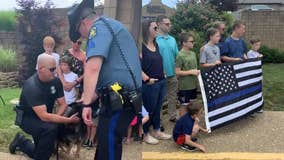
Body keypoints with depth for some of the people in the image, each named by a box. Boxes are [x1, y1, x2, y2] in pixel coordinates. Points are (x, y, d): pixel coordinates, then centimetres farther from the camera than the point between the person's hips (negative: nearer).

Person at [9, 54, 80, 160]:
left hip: (44, 117, 7)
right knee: (51, 128, -32)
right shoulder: (32, 86, -28)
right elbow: (44, 116, -34)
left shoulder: (55, 81, -9)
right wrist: (69, 120, -36)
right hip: (28, 118, -7)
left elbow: (62, 104, -2)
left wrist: (55, 118, -22)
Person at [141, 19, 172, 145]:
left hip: (161, 82, 8)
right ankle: (145, 134, 19)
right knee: (149, 109, 4)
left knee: (157, 108, 17)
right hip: (150, 84, -8)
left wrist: (163, 73, 13)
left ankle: (157, 131, 30)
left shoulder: (156, 44, 12)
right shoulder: (141, 46, -15)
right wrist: (147, 79, -20)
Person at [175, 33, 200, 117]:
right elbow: (177, 72, -17)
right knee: (184, 106, 4)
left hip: (193, 84, 7)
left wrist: (197, 72, 1)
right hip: (185, 86, -7)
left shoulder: (193, 53, 9)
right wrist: (191, 72, -19)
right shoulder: (180, 55, -15)